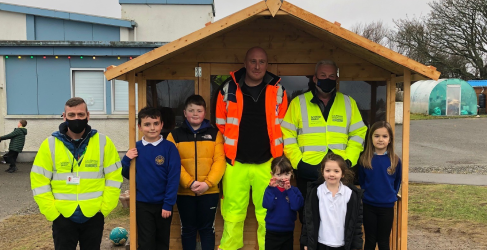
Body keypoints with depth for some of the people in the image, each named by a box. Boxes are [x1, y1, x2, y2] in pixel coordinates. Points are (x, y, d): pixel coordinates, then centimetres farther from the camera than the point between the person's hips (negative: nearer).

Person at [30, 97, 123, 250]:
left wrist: (105, 208, -6)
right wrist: (51, 212, -7)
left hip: (93, 216, 0)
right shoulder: (50, 144, -4)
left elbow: (114, 177, -2)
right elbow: (39, 181, -2)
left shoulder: (103, 142, -3)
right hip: (63, 217, 0)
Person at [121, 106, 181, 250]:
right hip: (142, 204, 1)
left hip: (163, 203, -1)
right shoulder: (136, 148, -2)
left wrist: (168, 204, -14)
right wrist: (126, 159, -12)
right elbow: (127, 175, 6)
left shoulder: (169, 147, -10)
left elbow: (174, 177, -12)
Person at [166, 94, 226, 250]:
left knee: (207, 228, 11)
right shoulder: (175, 135, 3)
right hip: (184, 192, 0)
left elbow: (220, 161, -4)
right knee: (188, 229, 12)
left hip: (209, 191, 0)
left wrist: (207, 183, -16)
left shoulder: (215, 134, 4)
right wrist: (190, 183, -17)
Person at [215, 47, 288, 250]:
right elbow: (221, 125, 10)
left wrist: (277, 154, 8)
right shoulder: (229, 88, 0)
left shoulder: (277, 90, 2)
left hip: (267, 163, 0)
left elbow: (283, 126, 10)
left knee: (267, 214, 9)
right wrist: (228, 152, 11)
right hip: (236, 163, 0)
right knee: (232, 213, 9)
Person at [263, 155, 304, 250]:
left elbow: (296, 206, -19)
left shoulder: (294, 190, -4)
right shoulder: (270, 189, -7)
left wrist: (289, 190, -21)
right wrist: (271, 188, -23)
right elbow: (268, 206, -21)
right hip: (272, 232, -1)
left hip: (288, 232, 2)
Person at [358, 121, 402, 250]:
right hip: (368, 206, 0)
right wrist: (367, 193, 0)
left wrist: (392, 194, 5)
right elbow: (361, 181, 5)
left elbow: (397, 181, 9)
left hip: (387, 207, 0)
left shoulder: (395, 160, -5)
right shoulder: (364, 159, -6)